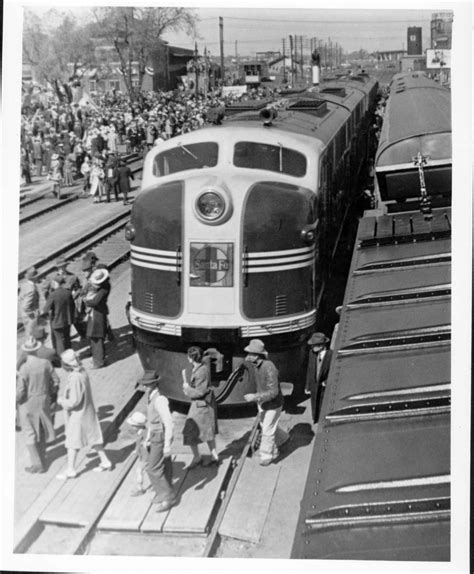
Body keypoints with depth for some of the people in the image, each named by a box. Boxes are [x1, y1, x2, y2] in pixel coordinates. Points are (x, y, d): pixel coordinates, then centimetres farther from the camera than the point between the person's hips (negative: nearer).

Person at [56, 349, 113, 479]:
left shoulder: (75, 378, -28)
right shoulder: (82, 372, -1)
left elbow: (74, 402, -26)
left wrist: (61, 401, -10)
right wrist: (64, 396, 7)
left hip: (77, 414, -8)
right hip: (88, 411, 8)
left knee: (72, 443, 7)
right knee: (93, 438, 19)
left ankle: (71, 470, 18)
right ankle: (105, 461, 27)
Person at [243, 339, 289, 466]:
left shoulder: (269, 369, -35)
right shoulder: (258, 365, -8)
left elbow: (273, 392, -32)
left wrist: (255, 397, -33)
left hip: (273, 404, -8)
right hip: (262, 402, 8)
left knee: (267, 430, 4)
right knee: (265, 425, 24)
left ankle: (267, 456, 24)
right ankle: (283, 437, 51)